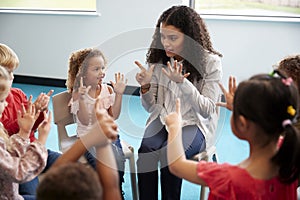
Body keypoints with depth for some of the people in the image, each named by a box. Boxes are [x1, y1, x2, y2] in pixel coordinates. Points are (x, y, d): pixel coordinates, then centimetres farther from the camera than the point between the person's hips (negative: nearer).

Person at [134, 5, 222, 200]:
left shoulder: (210, 62, -8)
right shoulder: (159, 59, 3)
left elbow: (207, 111, -11)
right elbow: (151, 107, 8)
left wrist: (182, 83, -25)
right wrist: (146, 87, -14)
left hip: (194, 124, -3)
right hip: (162, 120, 3)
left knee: (170, 151, -32)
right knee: (147, 147, -29)